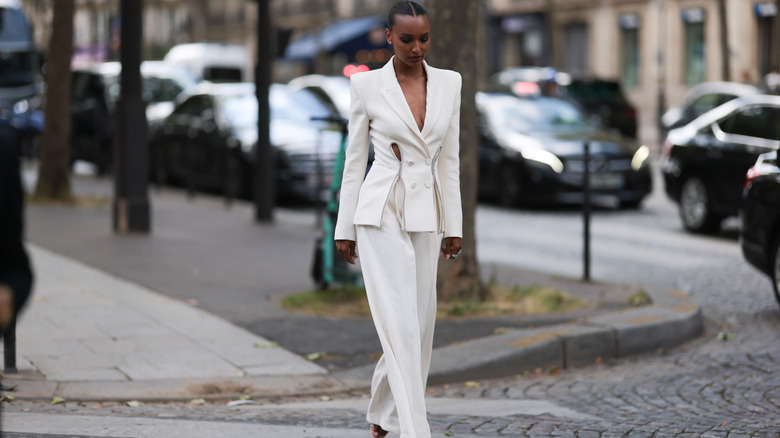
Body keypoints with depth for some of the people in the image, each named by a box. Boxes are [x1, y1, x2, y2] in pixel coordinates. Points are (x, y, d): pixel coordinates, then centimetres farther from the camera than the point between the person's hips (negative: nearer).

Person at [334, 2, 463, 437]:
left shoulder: (449, 83, 5)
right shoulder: (367, 84, -4)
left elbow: (450, 161, 8)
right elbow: (355, 160, 0)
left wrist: (454, 225, 5)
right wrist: (345, 228, 0)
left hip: (426, 216, 4)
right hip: (381, 214, -4)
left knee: (419, 324, 9)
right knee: (401, 327, -11)